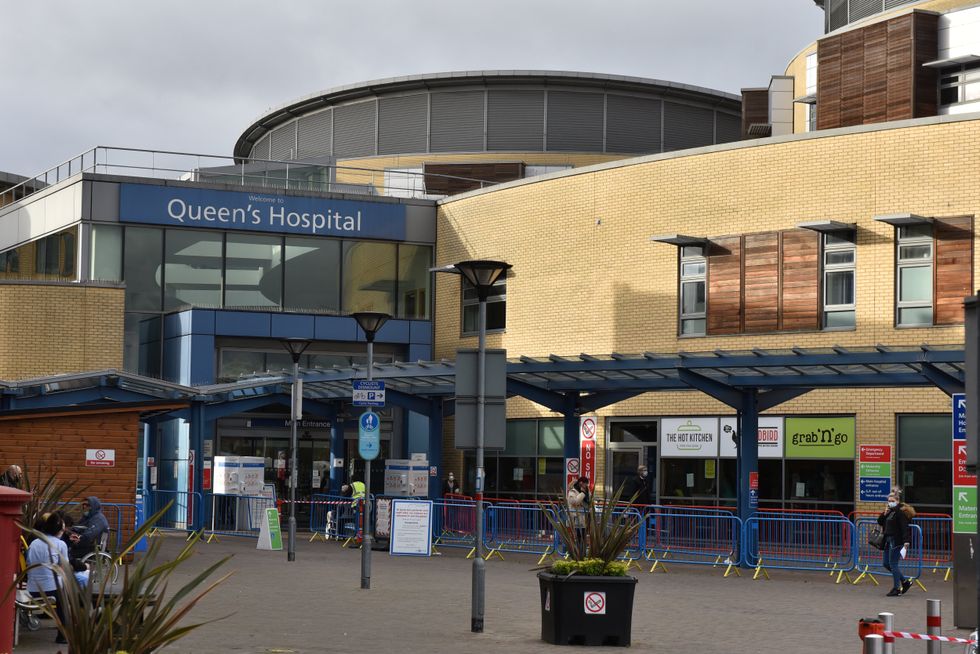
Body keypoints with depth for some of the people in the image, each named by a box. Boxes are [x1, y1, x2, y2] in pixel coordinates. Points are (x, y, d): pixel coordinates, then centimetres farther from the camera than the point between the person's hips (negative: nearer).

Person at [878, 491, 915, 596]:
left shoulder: (901, 512, -12)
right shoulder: (890, 511, 15)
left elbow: (904, 527, -20)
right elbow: (880, 522, 17)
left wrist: (906, 542, -28)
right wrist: (884, 514, -1)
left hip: (897, 541, -10)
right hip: (888, 541, 10)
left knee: (893, 564, -6)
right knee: (885, 563, 12)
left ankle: (896, 588, 3)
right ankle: (905, 581, 21)